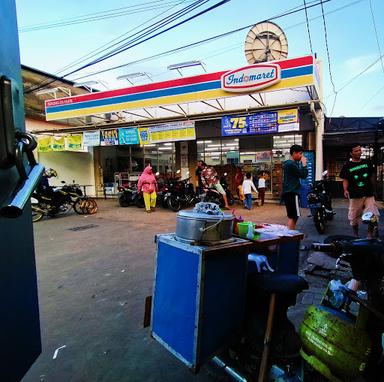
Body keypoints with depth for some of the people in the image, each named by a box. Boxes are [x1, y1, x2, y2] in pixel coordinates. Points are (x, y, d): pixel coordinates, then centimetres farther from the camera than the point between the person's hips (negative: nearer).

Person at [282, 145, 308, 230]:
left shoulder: (287, 163, 17)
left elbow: (298, 174, 23)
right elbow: (303, 175, -13)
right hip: (292, 193, -11)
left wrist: (300, 163, 12)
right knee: (294, 216, -9)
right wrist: (304, 164, -3)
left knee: (291, 217, 13)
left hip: (288, 193, 11)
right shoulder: (292, 164, -14)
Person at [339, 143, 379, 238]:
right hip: (355, 195, -2)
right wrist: (345, 190, -16)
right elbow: (345, 179, 0)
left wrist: (373, 189, 16)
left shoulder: (367, 163, 9)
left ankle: (370, 235, 13)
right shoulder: (347, 166, 1)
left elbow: (372, 176, 17)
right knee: (354, 217, 6)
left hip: (369, 194, 2)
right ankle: (355, 236, 23)